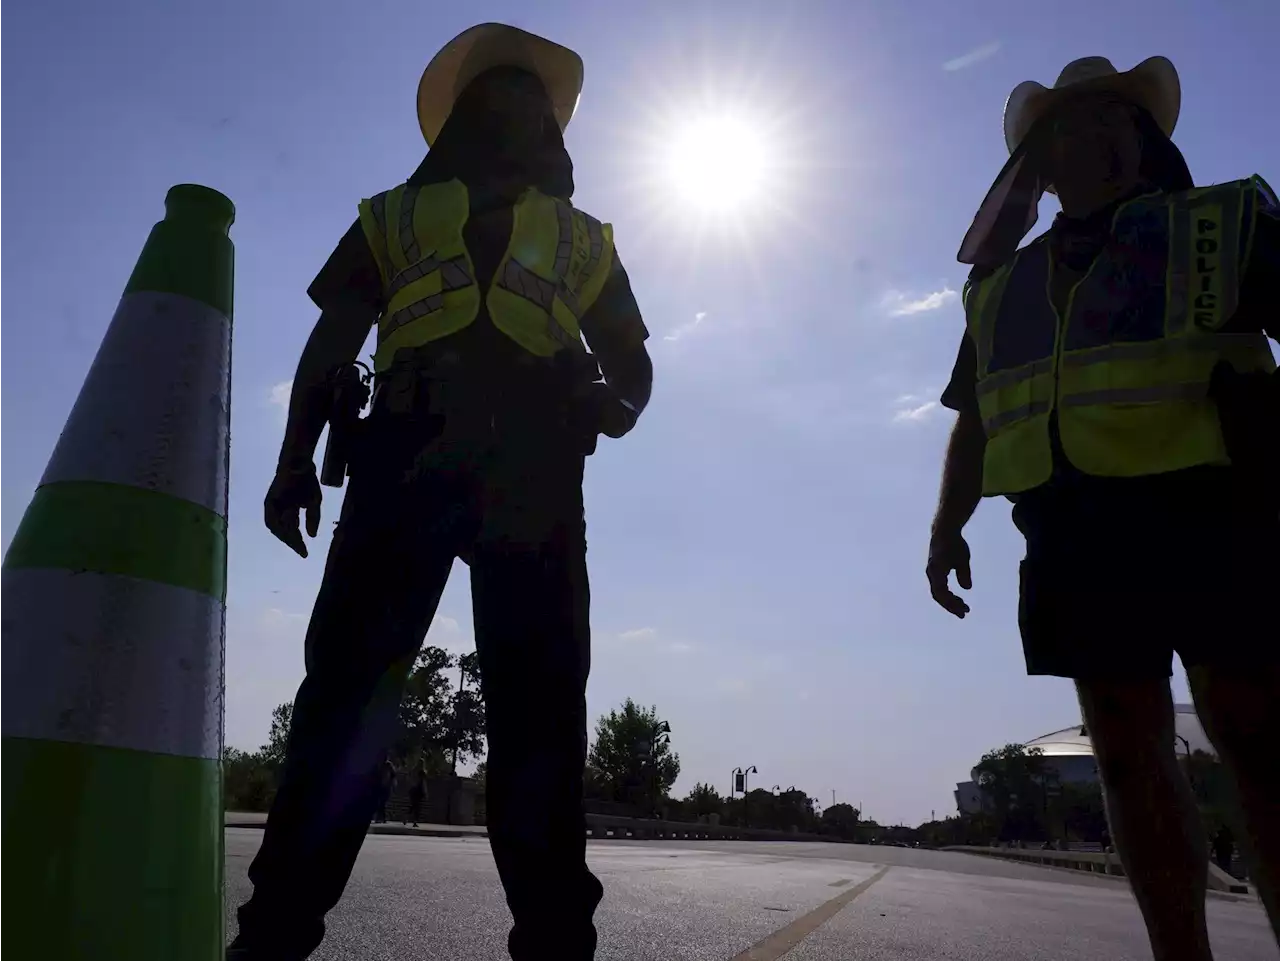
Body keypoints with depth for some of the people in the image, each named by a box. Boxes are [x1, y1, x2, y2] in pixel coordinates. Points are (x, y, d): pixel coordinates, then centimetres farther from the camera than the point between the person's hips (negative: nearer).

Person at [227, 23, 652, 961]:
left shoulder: (582, 238, 29)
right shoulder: (397, 214, 26)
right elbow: (333, 343, 17)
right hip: (409, 453, 0)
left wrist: (618, 403, -2)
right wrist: (296, 457, 2)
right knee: (350, 679, -8)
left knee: (539, 702, -7)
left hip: (534, 467, 1)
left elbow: (633, 359, 23)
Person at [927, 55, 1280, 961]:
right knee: (1128, 752, 6)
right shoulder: (1004, 285, 20)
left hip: (1206, 516, -3)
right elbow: (974, 421, 20)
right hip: (1077, 535, 4)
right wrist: (948, 529, 10)